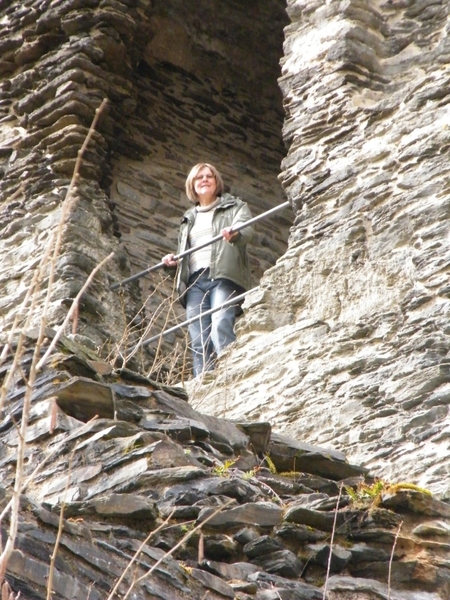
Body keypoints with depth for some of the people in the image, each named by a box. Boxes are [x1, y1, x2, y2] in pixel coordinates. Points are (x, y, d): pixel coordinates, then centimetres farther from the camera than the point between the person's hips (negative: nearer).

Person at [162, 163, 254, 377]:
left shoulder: (235, 206, 14)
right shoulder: (189, 218, 30)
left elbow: (247, 230, -6)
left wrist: (234, 233, -30)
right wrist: (174, 260, 11)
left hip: (223, 276, -5)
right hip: (194, 280, 5)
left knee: (220, 330, -27)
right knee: (199, 342, -8)